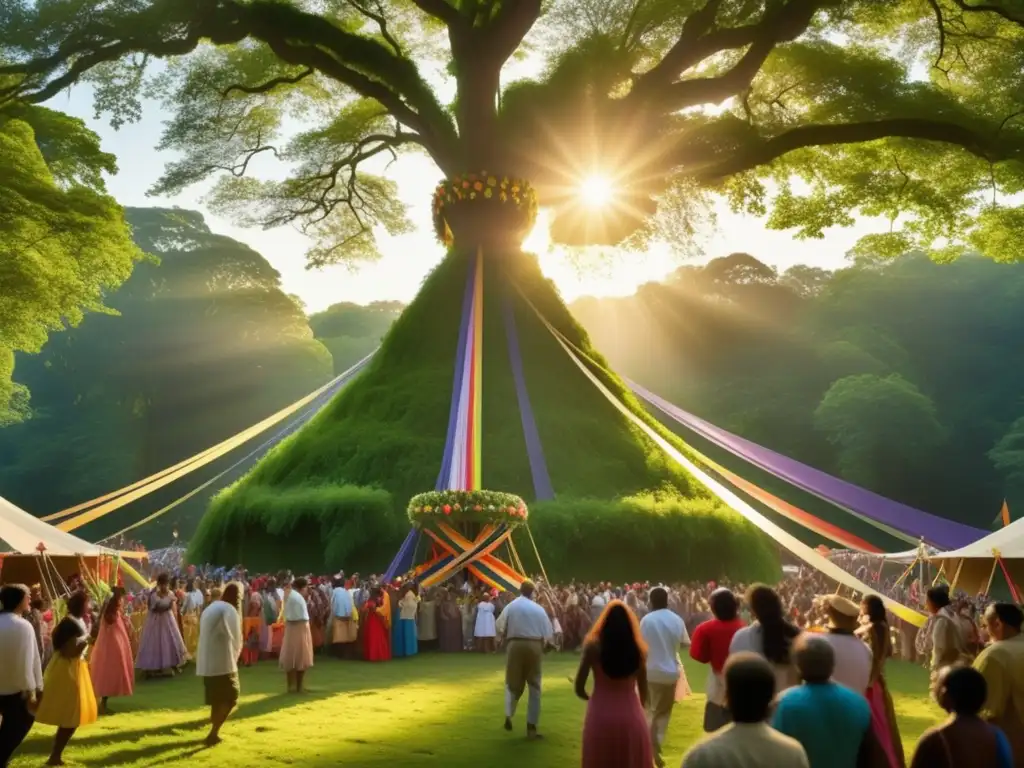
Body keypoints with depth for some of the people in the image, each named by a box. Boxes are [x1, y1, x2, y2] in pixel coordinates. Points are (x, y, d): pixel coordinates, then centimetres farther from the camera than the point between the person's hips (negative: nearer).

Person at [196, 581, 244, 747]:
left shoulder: (211, 608, 17)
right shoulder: (229, 610, -10)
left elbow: (208, 635, 18)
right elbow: (235, 638, -10)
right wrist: (234, 658, 7)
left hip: (206, 663, 8)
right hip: (222, 662, -8)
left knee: (217, 699, 17)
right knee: (230, 698, -1)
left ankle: (214, 731, 19)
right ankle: (213, 733, -7)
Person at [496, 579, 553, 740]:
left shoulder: (510, 606, 2)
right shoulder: (539, 609, 4)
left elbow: (499, 628, -2)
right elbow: (548, 634, 2)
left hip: (515, 645, 0)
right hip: (534, 646, 0)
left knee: (513, 683, 16)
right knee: (534, 686, 9)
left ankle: (509, 715, -5)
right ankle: (531, 726, 9)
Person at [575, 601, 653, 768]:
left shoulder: (593, 646, -9)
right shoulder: (638, 648, -3)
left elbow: (579, 689, -5)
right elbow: (643, 691, 5)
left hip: (601, 714, -1)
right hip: (631, 714, 1)